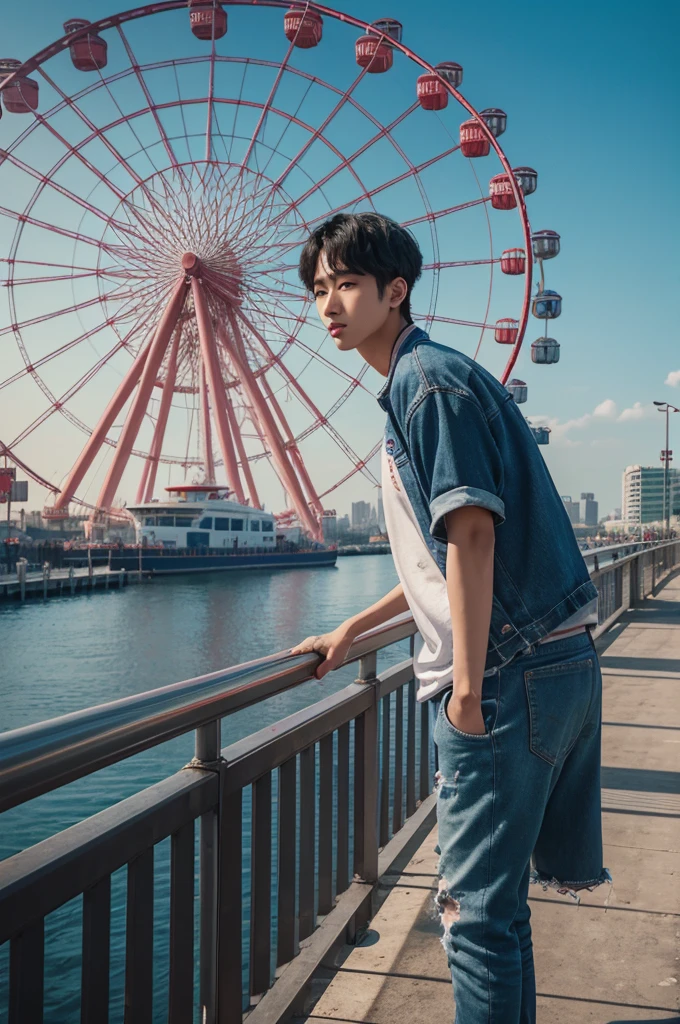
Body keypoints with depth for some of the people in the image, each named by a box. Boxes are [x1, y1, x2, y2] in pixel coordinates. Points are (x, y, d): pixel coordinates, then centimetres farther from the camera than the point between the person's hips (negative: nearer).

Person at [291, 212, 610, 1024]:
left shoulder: (428, 379, -10)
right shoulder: (418, 384, 20)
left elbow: (473, 532, -19)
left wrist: (469, 683, -19)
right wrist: (348, 633, 26)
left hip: (508, 675, -10)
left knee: (477, 906, -1)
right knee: (497, 897, 21)